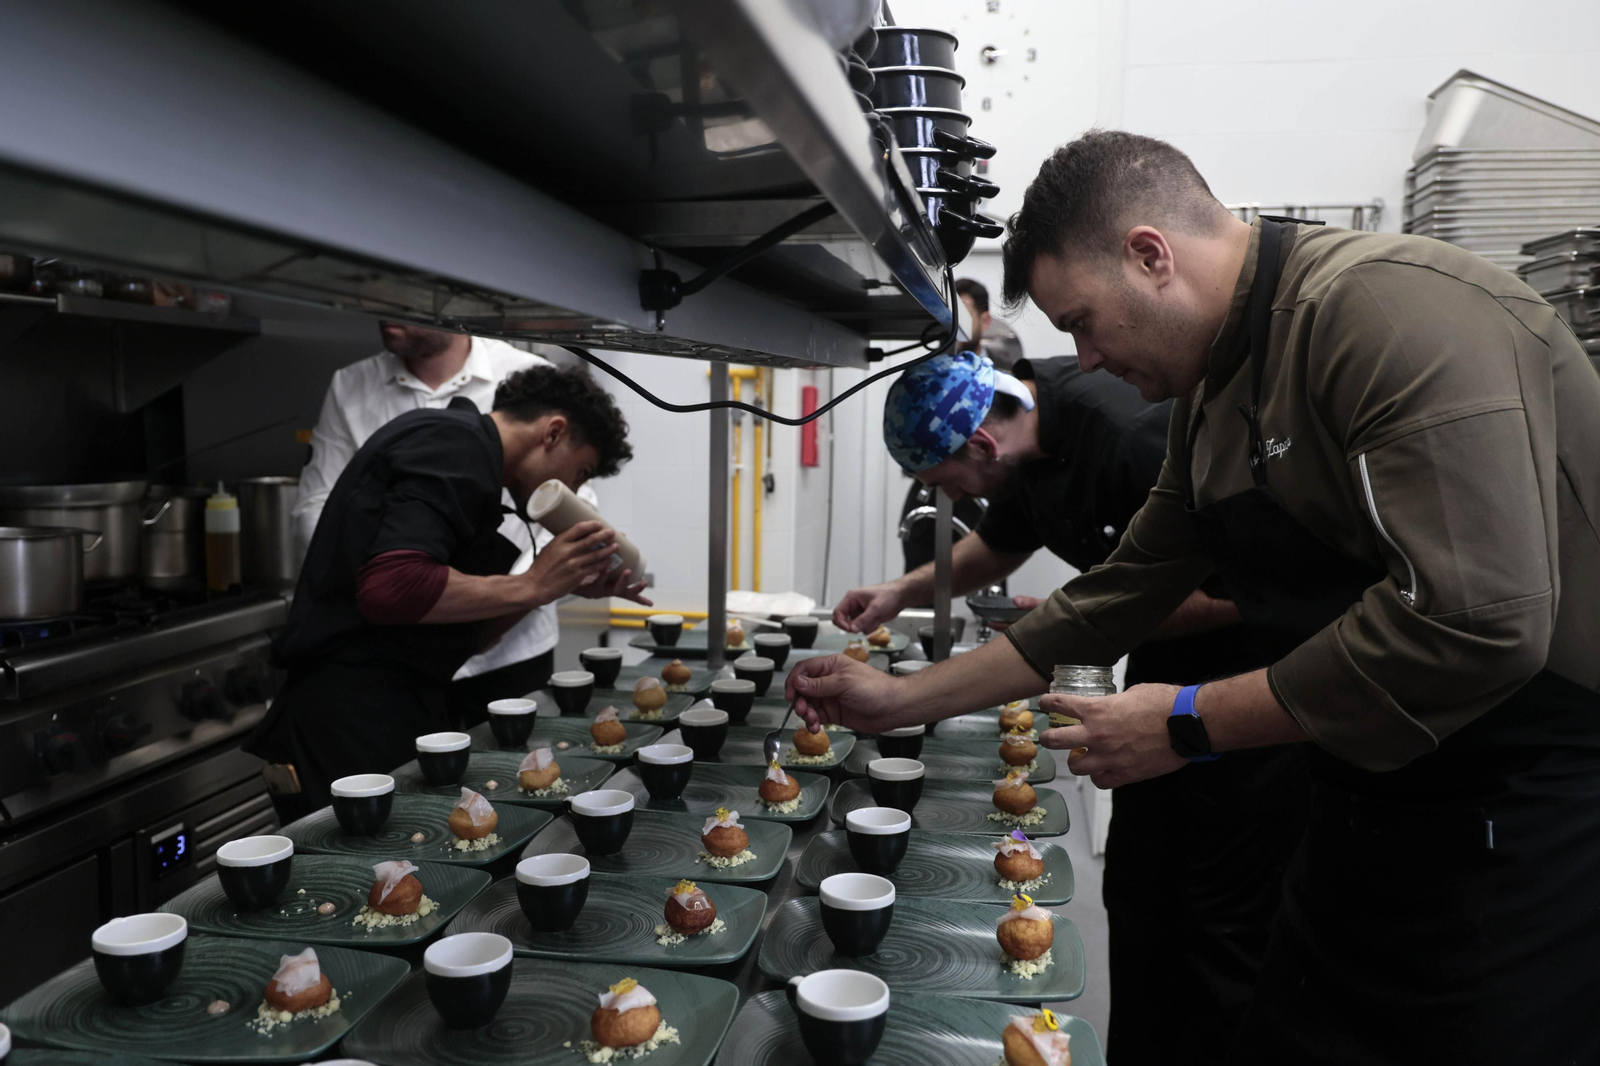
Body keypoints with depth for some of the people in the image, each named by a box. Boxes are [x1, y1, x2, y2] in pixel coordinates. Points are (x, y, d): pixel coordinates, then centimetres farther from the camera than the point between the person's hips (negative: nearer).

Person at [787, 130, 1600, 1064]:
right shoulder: (1212, 394, 7)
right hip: (1378, 813, 8)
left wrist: (1191, 724, -19)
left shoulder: (1392, 308, -21)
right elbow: (1118, 596, 12)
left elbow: (1476, 621, -30)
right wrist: (903, 700, 11)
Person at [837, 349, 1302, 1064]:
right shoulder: (1029, 429, 0)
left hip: (1252, 656, -8)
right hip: (1166, 666, 9)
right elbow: (1000, 544, 20)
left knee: (1225, 924, -1)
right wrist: (902, 592, 11)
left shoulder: (1134, 436, -29)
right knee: (1136, 898, 14)